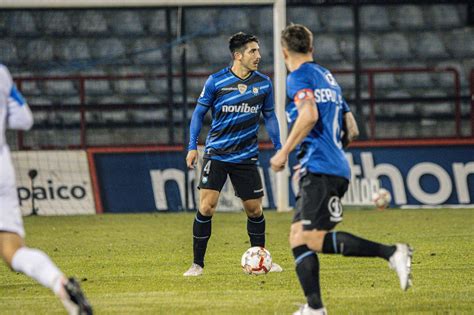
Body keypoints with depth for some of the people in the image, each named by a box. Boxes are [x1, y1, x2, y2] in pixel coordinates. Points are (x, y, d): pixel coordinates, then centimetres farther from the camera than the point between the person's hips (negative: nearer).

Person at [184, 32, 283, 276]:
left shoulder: (263, 84, 2)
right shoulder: (216, 81, -6)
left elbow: (269, 116, 14)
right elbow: (199, 113, 3)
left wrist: (278, 148, 9)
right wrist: (192, 146, -3)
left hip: (246, 156, 3)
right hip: (216, 153, -3)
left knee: (254, 210, 6)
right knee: (206, 206, -12)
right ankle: (197, 264, -3)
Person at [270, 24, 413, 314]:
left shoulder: (299, 77, -3)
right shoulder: (328, 78, 23)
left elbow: (309, 115, -21)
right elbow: (352, 131, 24)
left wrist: (284, 152, -15)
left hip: (320, 171, -9)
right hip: (337, 168, 9)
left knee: (315, 239, -15)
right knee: (298, 236, 7)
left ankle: (392, 253, -22)